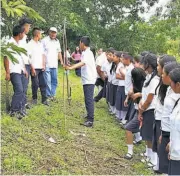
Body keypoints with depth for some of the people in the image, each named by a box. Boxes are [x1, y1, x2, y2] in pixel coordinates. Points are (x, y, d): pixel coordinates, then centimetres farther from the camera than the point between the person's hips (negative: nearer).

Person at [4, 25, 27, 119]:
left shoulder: (19, 43, 15)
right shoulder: (10, 43, -11)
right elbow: (6, 58, -14)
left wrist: (24, 69, 20)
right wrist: (7, 72, -17)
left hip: (21, 71, 8)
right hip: (14, 72, -8)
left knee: (22, 91, 8)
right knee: (19, 90, -15)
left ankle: (21, 109, 16)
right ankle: (13, 111, -8)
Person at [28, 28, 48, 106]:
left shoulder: (40, 44, 14)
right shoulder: (30, 44, -6)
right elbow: (28, 57, -9)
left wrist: (44, 65, 4)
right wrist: (32, 68, -14)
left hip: (41, 68, 6)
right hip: (34, 68, -6)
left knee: (43, 84, 5)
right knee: (35, 84, -2)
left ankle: (44, 99, 10)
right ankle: (34, 99, 13)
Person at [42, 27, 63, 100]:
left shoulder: (57, 41, 14)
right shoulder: (44, 40, -4)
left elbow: (59, 52, 21)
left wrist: (61, 61, 13)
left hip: (54, 65, 6)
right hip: (46, 65, -6)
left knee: (54, 81, 9)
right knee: (48, 81, -6)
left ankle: (52, 95, 18)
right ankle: (48, 96, 2)